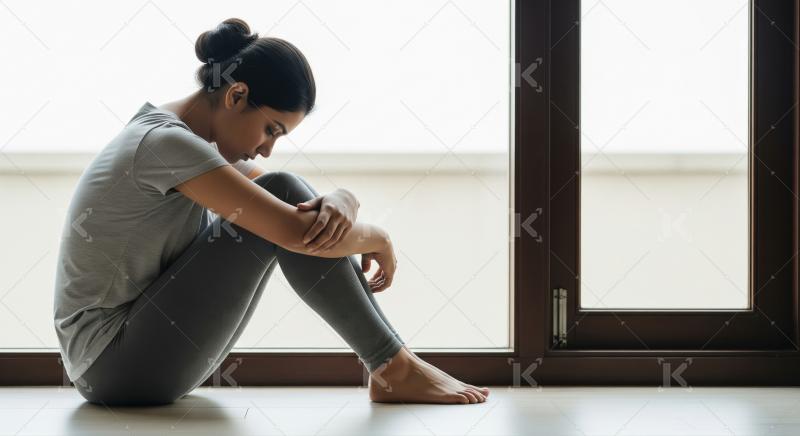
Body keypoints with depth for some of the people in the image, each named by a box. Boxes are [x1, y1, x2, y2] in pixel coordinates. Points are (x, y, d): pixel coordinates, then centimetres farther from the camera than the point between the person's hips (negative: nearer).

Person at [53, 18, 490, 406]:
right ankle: (394, 369, -8)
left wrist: (341, 202, -14)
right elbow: (298, 233, -26)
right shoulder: (165, 142, -20)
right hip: (114, 366, -9)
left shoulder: (193, 145, 11)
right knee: (280, 196, -16)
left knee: (288, 196, 1)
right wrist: (378, 238, -7)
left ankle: (392, 362, -1)